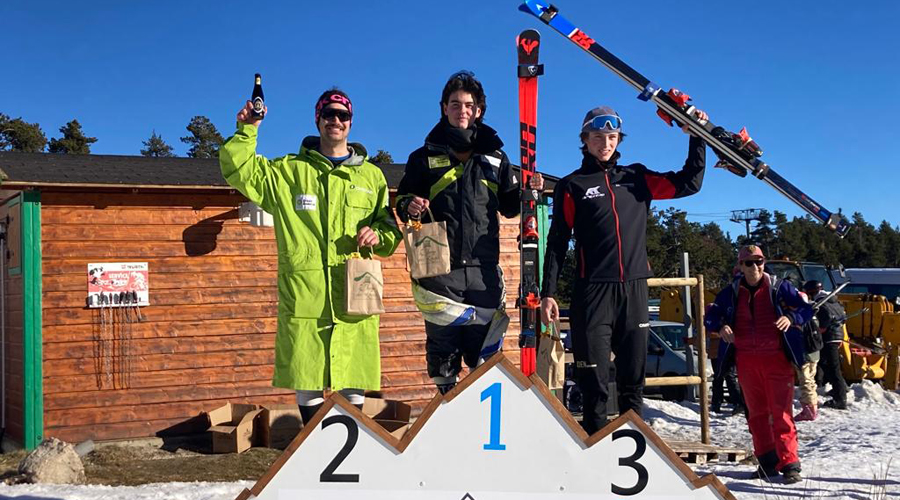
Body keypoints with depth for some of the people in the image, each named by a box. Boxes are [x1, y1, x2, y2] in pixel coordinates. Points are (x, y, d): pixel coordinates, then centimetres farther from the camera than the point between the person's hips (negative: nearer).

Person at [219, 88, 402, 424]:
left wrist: (378, 235, -2)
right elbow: (241, 172, 5)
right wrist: (246, 131, -6)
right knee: (307, 385, 1)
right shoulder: (289, 171, 12)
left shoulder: (371, 176, 16)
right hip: (303, 296, -1)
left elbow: (391, 228, 19)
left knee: (354, 389, 3)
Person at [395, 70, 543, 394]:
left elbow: (508, 207, 19)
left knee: (487, 351, 2)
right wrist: (409, 206, -11)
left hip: (484, 270, 1)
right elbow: (403, 199, 12)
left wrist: (527, 192, 0)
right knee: (442, 347, 2)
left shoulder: (495, 158, 15)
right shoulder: (425, 158, 9)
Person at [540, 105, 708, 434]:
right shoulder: (572, 186, 7)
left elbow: (689, 183, 15)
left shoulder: (636, 178, 15)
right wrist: (548, 292, -3)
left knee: (633, 379, 6)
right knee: (594, 382, -4)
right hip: (592, 292, -3)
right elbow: (558, 242, 4)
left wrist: (696, 137, 8)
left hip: (634, 291, 3)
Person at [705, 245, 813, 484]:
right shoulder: (732, 292, 7)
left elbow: (806, 309, -2)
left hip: (776, 358, -3)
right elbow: (711, 316, 11)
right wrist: (720, 326, -12)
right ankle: (767, 461, 19)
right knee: (756, 413, 9)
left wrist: (791, 318, -23)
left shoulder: (779, 287, 0)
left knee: (781, 411, -8)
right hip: (746, 361, 4)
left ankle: (789, 463, -6)